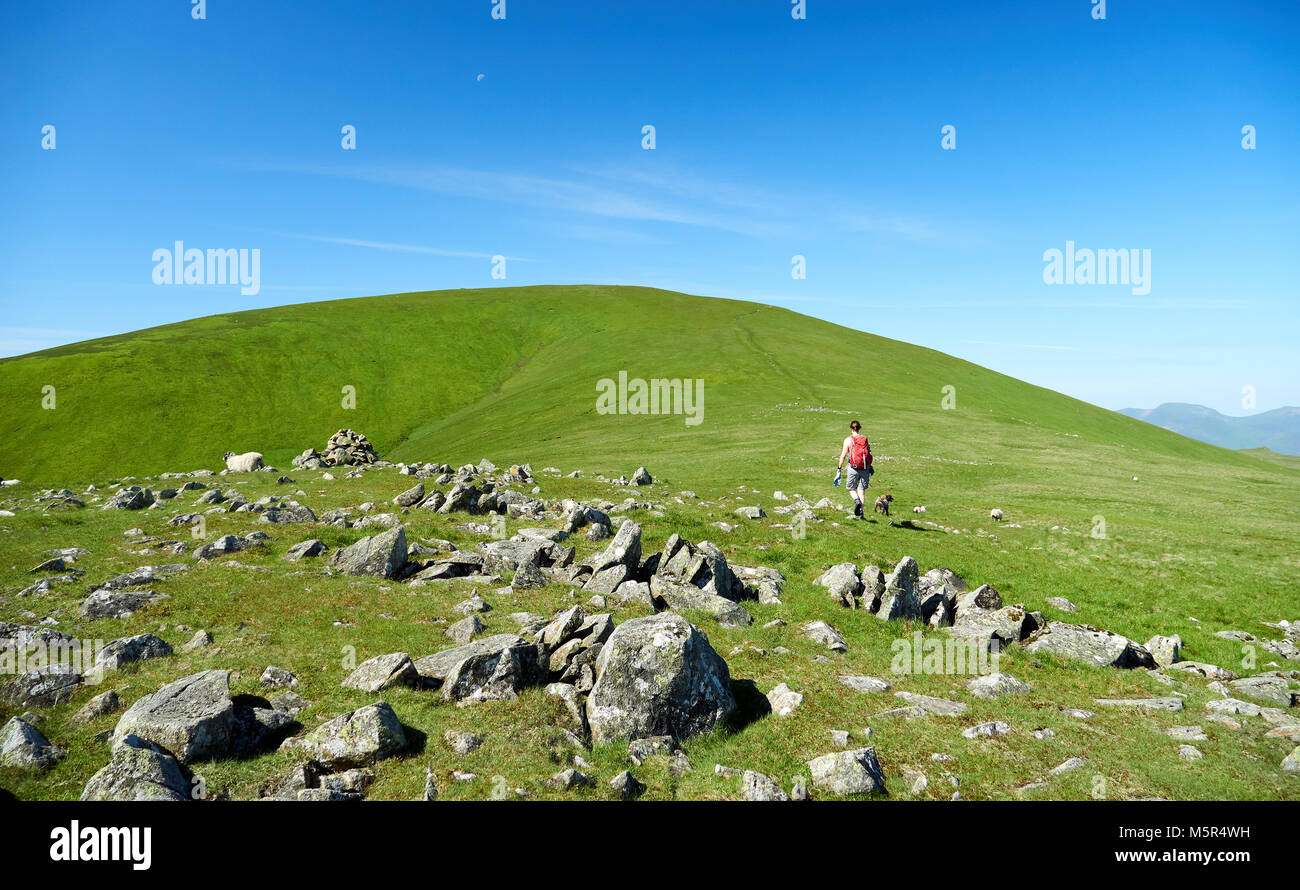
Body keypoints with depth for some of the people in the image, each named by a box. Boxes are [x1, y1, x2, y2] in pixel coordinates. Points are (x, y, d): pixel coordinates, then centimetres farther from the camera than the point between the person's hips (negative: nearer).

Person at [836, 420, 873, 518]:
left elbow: (843, 455, -5)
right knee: (861, 490, 9)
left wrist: (839, 467, 2)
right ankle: (860, 513, 6)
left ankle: (857, 501, -18)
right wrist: (869, 467, 14)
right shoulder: (865, 439, 4)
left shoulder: (848, 439, -3)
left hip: (853, 468, -2)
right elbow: (869, 454, 4)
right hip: (865, 468, 3)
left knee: (852, 489, 12)